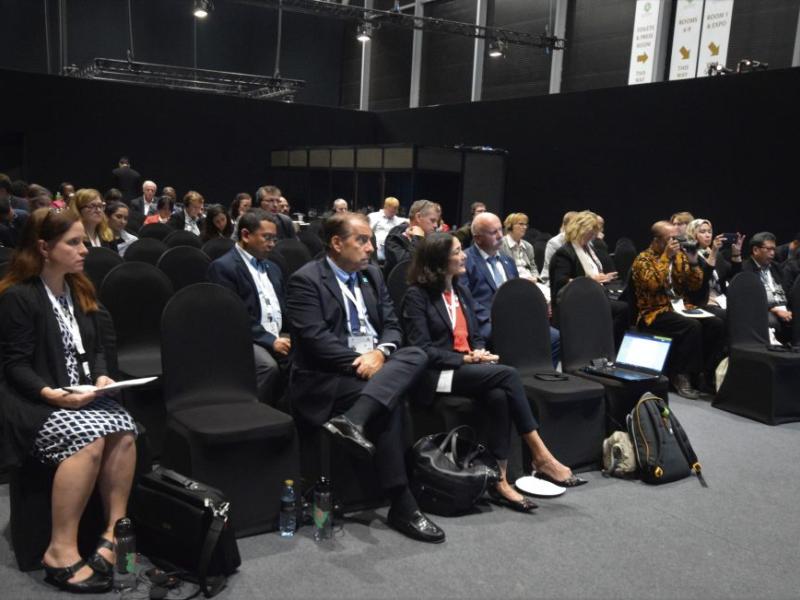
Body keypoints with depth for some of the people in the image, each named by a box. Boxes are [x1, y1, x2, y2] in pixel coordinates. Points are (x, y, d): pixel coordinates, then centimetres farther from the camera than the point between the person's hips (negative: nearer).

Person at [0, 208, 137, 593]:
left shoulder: (79, 290, 14)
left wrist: (101, 377, -4)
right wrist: (55, 395, -25)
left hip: (82, 394, 6)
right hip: (34, 401, -6)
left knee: (124, 430, -25)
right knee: (89, 438, -33)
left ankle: (115, 532, -16)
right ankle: (60, 551, -23)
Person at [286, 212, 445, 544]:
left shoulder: (372, 275, 16)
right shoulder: (305, 280, -6)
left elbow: (392, 325, 12)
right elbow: (315, 338, -17)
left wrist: (380, 352, -11)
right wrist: (358, 362, -22)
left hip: (376, 363, 7)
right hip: (324, 377, -7)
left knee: (416, 355, -23)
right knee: (389, 398, -30)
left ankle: (353, 421, -40)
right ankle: (402, 505, -24)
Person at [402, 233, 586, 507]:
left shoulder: (462, 292, 18)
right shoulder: (416, 296, -5)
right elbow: (422, 350, -12)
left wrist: (480, 353, -4)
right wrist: (466, 359, -17)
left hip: (469, 368, 6)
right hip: (438, 375, -6)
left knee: (498, 395, -29)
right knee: (508, 374, -27)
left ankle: (500, 479, -28)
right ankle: (541, 457, -23)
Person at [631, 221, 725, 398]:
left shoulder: (679, 256, 13)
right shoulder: (643, 259, -4)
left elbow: (695, 286, 11)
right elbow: (652, 284, -22)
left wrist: (693, 262, -4)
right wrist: (665, 257, -18)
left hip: (679, 308, 6)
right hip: (655, 312, -6)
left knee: (716, 323, -19)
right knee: (692, 326, -32)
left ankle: (706, 375, -11)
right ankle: (681, 376, -20)